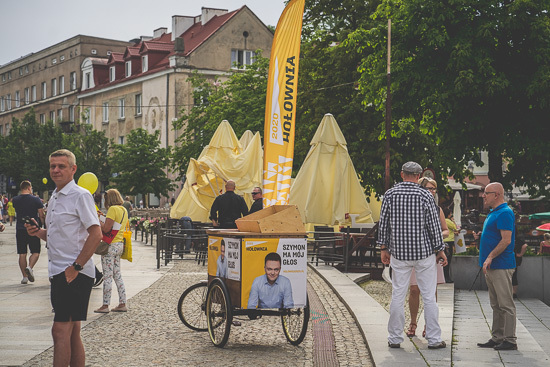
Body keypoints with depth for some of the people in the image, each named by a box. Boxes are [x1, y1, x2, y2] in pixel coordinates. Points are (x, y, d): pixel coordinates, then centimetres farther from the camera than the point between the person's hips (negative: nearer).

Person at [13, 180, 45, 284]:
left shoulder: (15, 200, 4)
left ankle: (25, 276, 4)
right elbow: (41, 216, -4)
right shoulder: (36, 200, -5)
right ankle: (30, 267, -18)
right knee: (35, 252, 8)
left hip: (20, 230, 3)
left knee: (22, 254, 6)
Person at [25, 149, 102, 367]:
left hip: (75, 274, -9)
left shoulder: (80, 196, -10)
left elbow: (96, 234, -16)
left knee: (61, 331, -12)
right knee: (72, 333, 11)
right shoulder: (54, 198, 17)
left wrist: (76, 267, -18)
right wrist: (38, 232, 5)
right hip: (58, 273, 9)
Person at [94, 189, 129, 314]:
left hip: (110, 245, -9)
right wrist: (104, 217, 18)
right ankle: (122, 304, 14)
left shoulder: (113, 209, -14)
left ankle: (105, 305, 0)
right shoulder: (124, 210, 13)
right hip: (119, 244, 9)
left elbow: (106, 229, -19)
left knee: (107, 276, -4)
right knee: (117, 275, 13)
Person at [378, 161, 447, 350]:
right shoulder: (425, 196, -6)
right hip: (424, 251, -2)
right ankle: (433, 339, 7)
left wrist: (384, 248, 13)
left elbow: (383, 223, 4)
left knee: (397, 295, 7)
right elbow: (434, 225, -3)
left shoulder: (390, 194, 0)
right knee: (429, 296, 4)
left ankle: (395, 338, 11)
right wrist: (440, 250, 5)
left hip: (399, 253, 2)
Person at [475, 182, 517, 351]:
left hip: (501, 266, -10)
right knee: (496, 305, 13)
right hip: (491, 267, 10)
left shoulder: (505, 213, -13)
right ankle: (497, 338, 18)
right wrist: (481, 235, 10)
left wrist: (490, 257, -22)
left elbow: (506, 240, -20)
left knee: (506, 304, -6)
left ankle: (510, 340, -2)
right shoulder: (492, 213, 18)